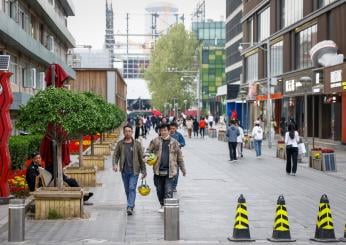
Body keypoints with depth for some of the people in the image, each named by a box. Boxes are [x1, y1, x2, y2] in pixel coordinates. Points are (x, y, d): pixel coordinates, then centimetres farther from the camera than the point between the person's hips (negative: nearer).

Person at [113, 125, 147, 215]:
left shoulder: (137, 144, 1)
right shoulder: (120, 144, 5)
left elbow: (141, 158, 4)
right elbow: (115, 155, 4)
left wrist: (143, 170, 2)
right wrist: (115, 164, -16)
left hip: (134, 170, -3)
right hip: (124, 171, 3)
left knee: (132, 188, -12)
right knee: (127, 190, 11)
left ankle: (130, 207, -17)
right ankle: (131, 205, 27)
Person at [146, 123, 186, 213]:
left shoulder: (174, 142, 4)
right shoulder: (155, 141, 4)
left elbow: (179, 157, 10)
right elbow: (149, 150, 9)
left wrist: (183, 169, 13)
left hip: (170, 171, -2)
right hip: (158, 171, 2)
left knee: (168, 191, -9)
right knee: (159, 190, 13)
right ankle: (162, 205, 32)